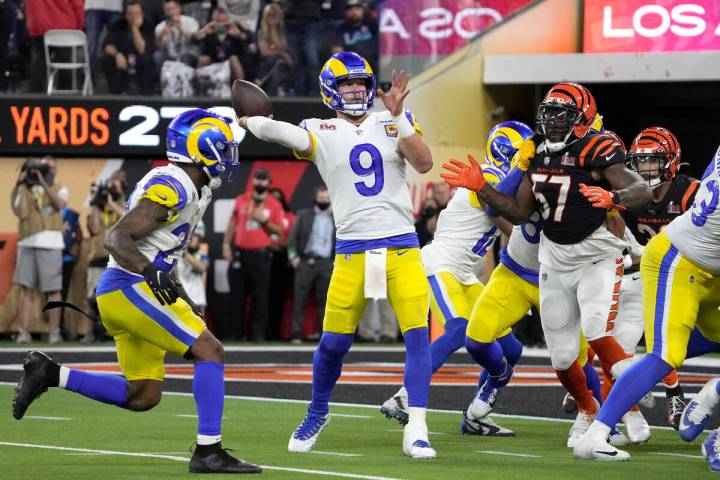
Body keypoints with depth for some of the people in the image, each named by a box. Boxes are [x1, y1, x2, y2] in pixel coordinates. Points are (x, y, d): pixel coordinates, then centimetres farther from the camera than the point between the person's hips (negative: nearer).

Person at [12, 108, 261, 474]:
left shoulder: (190, 190, 15)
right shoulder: (171, 189, -16)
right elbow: (117, 239, -22)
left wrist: (185, 303, 25)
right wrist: (153, 273, -36)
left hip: (119, 292, 10)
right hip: (131, 290, -10)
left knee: (142, 397, 10)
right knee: (208, 350, -13)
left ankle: (49, 374, 12)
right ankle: (208, 452, -14)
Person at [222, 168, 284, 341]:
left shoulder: (274, 205, 5)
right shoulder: (241, 200, 10)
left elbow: (278, 230, 4)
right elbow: (232, 224, 13)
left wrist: (265, 220, -12)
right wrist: (226, 246, 5)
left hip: (261, 255, -2)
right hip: (239, 253, 2)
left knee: (261, 297, -5)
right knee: (237, 295, 3)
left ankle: (258, 333, -3)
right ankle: (234, 332, 7)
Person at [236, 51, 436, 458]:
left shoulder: (394, 123, 8)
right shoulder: (322, 133, 3)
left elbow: (424, 163, -7)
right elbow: (278, 132, -14)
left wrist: (398, 117, -15)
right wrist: (249, 121, -27)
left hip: (402, 248, 1)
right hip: (353, 252, -1)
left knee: (418, 334, -11)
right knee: (334, 343, 3)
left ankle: (416, 431, -9)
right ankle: (317, 414, 29)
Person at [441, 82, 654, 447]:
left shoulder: (595, 151, -16)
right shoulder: (538, 154, 3)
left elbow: (643, 191, -27)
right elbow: (520, 213, 9)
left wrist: (612, 197, -47)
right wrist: (480, 187, 0)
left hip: (597, 255, -6)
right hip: (555, 259, 6)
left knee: (597, 332, -26)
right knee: (561, 353, 7)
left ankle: (631, 410, -9)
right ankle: (587, 410, 34)